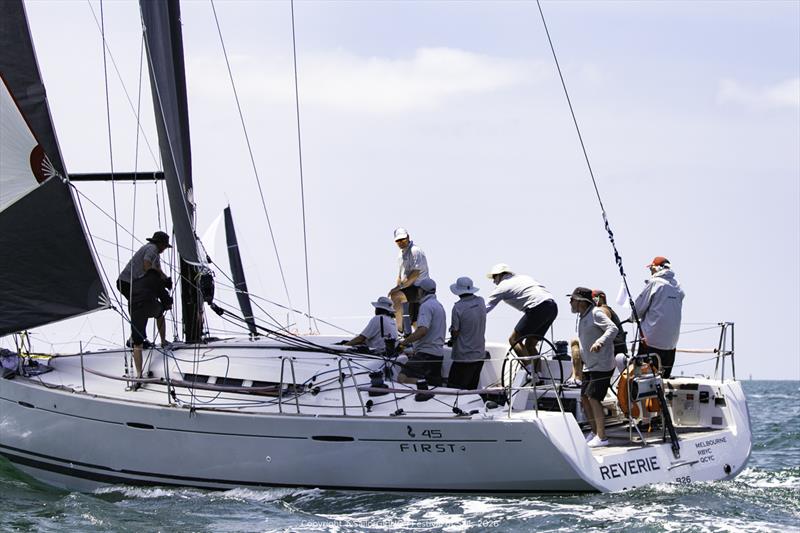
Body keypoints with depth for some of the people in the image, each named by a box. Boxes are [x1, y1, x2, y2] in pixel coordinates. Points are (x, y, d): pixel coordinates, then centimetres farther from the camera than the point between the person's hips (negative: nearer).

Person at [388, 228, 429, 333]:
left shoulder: (415, 251, -12)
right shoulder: (401, 255, 19)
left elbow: (415, 274, -21)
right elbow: (400, 276, 26)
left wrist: (399, 287, -23)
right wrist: (397, 287, 8)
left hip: (420, 289, -10)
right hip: (413, 291, 10)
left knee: (395, 296, -30)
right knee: (416, 323, 9)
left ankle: (399, 327, -29)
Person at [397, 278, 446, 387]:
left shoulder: (426, 305, -11)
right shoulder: (439, 305, 21)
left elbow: (422, 330, -24)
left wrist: (405, 341, -19)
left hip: (426, 353, -10)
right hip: (438, 353, 10)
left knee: (403, 379, -24)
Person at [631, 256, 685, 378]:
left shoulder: (654, 283, -8)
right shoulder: (678, 286, 9)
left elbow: (639, 308, -6)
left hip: (652, 339, -6)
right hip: (671, 340, 6)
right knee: (665, 376, 10)